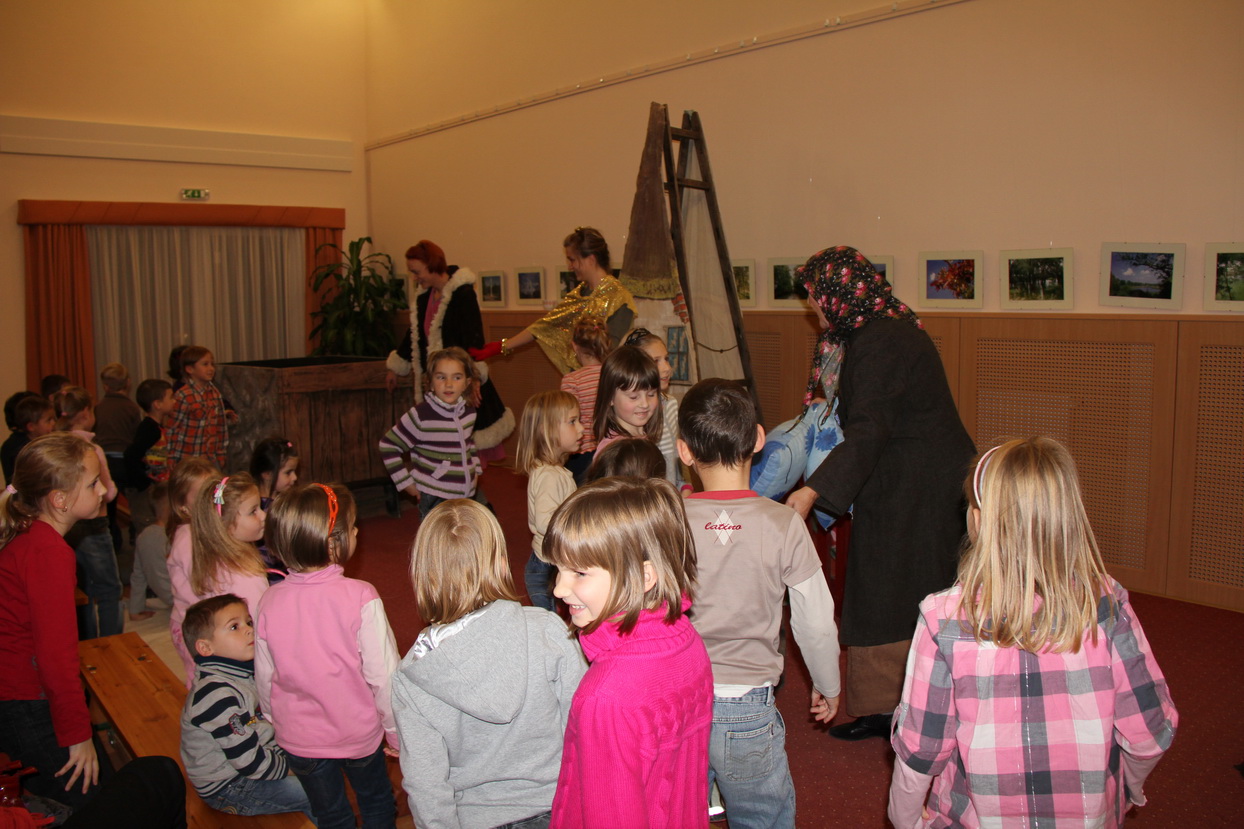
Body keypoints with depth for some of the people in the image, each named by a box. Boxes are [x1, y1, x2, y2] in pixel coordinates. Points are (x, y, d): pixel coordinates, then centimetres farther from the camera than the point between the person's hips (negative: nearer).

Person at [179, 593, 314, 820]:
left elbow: (265, 722, 14)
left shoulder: (243, 673, 2)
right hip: (226, 788, -9)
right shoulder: (216, 694, -28)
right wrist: (288, 767, -13)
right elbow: (249, 762, -26)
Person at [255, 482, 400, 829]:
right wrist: (396, 732, -4)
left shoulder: (270, 602, -14)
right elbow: (383, 674, -20)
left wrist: (279, 724, 16)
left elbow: (264, 678, -2)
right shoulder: (361, 598, -25)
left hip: (298, 739, 3)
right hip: (358, 734, -3)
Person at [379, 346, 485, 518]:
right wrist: (406, 482, -8)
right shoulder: (421, 416, -16)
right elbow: (388, 446, -8)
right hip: (435, 500, -6)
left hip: (468, 495, 7)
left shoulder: (469, 412, 3)